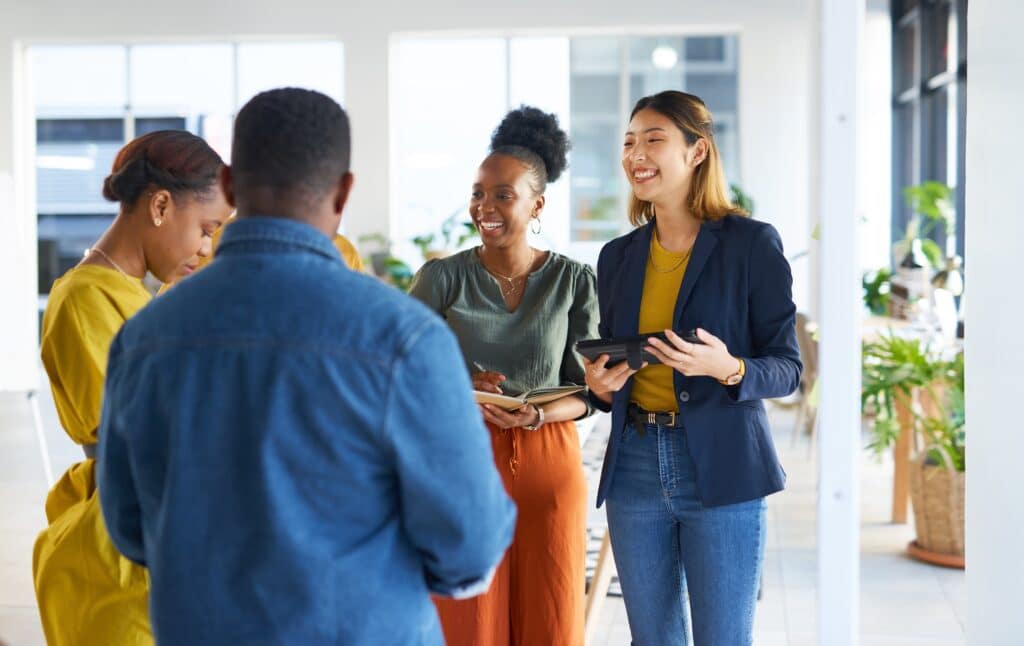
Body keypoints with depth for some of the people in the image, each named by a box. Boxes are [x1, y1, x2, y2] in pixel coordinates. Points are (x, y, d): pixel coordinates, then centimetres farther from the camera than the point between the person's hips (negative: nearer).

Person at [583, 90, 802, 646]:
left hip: (721, 471, -5)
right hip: (634, 469, 5)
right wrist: (600, 386, -4)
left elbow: (788, 367, -4)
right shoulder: (618, 256, 11)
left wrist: (729, 369, -24)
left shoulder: (752, 244, -4)